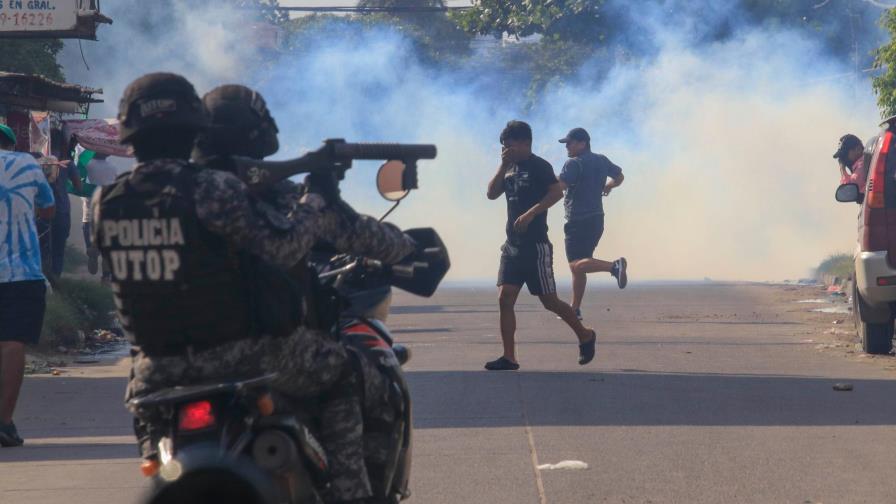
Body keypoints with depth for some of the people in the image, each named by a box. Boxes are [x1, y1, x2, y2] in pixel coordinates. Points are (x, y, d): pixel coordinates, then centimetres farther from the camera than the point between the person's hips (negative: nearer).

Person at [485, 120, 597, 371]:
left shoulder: (539, 166, -8)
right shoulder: (510, 168, 14)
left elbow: (557, 192, -21)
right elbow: (492, 193, 7)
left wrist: (530, 213, -28)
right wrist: (503, 166, -2)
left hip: (535, 245, -7)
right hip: (513, 244, 7)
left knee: (549, 300, -1)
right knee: (505, 298, -4)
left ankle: (585, 335, 20)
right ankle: (509, 357, -3)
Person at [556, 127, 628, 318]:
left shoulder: (574, 164, -12)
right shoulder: (602, 161, 13)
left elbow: (559, 186, -25)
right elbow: (620, 176, 29)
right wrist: (607, 187, 47)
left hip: (579, 221, -9)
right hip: (597, 219, 9)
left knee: (576, 265, -16)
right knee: (578, 266, 16)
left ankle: (614, 266, -35)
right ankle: (575, 309, 19)